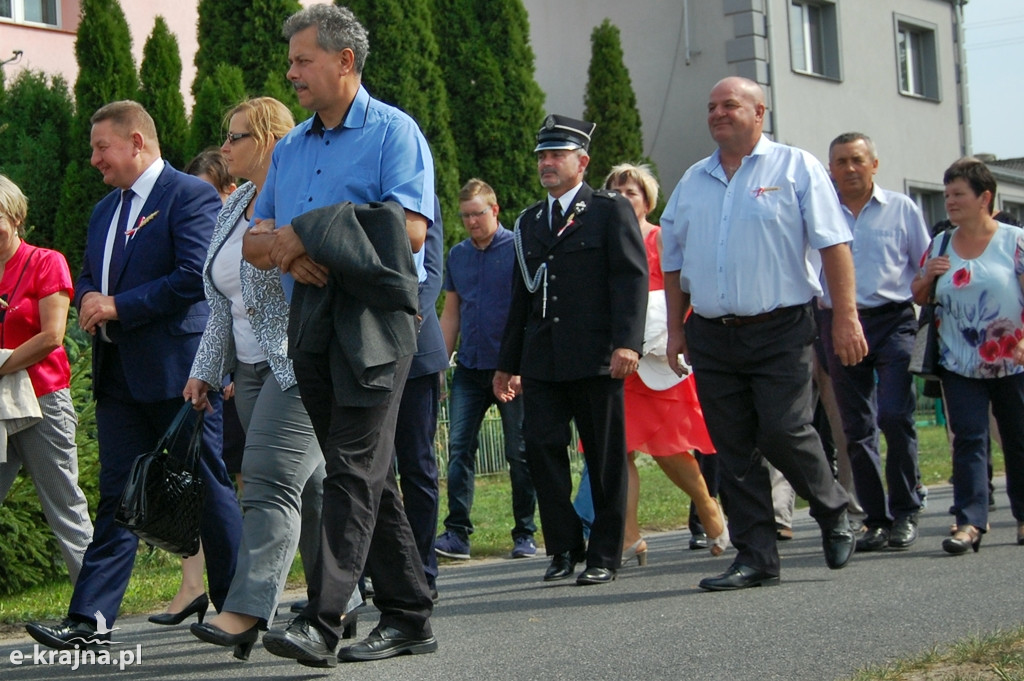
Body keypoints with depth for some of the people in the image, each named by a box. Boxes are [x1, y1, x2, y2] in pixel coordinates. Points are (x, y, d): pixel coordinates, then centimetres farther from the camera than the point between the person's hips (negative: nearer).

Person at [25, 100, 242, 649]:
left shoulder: (191, 196, -8)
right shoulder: (105, 210, 20)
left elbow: (196, 276, -18)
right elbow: (86, 278, 25)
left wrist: (118, 306, -15)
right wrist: (89, 299, 0)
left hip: (177, 369, -8)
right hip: (120, 374, 8)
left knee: (209, 491, 2)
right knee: (117, 496, 4)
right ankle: (90, 619, 2)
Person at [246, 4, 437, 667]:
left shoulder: (394, 133, -2)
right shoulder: (290, 148, 20)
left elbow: (409, 230, -16)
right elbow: (253, 241, 18)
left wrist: (309, 236, -14)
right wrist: (289, 255, -6)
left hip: (373, 320, -7)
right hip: (311, 322, 8)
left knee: (355, 470, -12)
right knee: (368, 473, 10)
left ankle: (322, 623, -17)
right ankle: (408, 616, 17)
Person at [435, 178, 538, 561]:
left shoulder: (517, 248, -4)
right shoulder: (457, 255, 12)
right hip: (469, 368, 4)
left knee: (520, 454, 3)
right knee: (459, 448, -3)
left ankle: (524, 534, 12)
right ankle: (456, 532, -2)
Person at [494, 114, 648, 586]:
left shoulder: (611, 210, 3)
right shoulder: (528, 222, 19)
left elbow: (632, 278, -7)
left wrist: (626, 343, -19)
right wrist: (507, 363, 18)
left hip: (595, 358, -5)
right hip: (542, 361, 5)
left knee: (605, 458, 2)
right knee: (541, 448, -4)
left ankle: (604, 555, 11)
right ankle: (564, 548, 8)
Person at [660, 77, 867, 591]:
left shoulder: (795, 168, 1)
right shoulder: (693, 182, 15)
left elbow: (833, 244, -4)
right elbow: (673, 260, 18)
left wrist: (845, 317, -11)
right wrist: (675, 329, 12)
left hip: (780, 333, -4)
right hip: (712, 336, 5)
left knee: (784, 433, -11)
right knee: (734, 452, 3)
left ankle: (832, 512, 16)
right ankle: (755, 557, 10)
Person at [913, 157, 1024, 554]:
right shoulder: (940, 246, 8)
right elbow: (919, 298, 16)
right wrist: (927, 276, -5)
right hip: (960, 365, 2)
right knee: (968, 440, -6)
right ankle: (970, 522, -10)